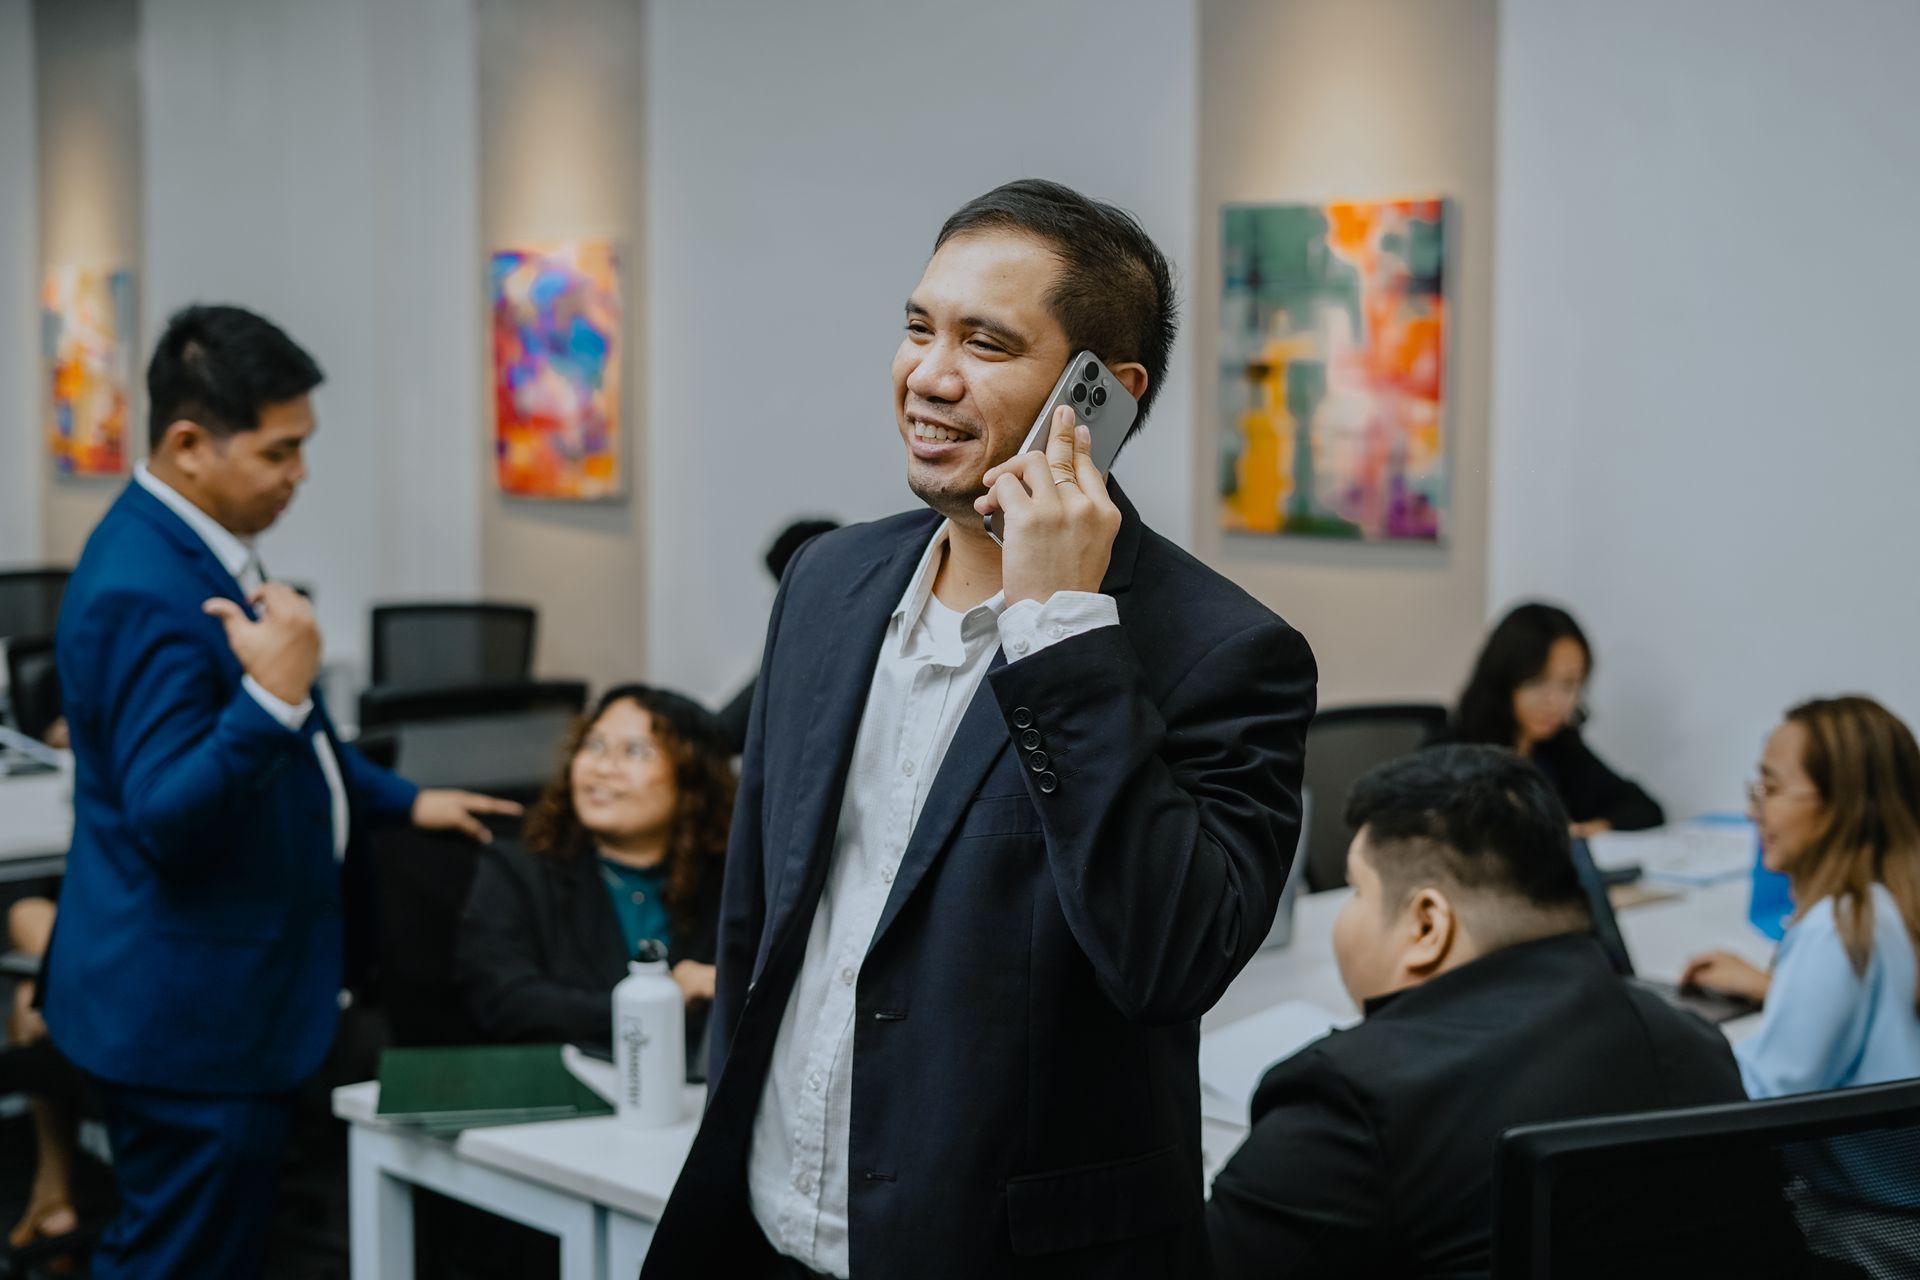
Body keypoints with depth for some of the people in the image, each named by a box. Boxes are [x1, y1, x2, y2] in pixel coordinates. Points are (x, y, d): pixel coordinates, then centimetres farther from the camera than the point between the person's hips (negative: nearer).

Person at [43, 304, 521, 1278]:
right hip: (191, 1014, -11)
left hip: (218, 1001, 11)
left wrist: (401, 802, 29)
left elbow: (283, 757, 25)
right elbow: (168, 817, -27)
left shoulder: (192, 547, 10)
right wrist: (274, 695, -38)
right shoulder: (142, 592, -23)